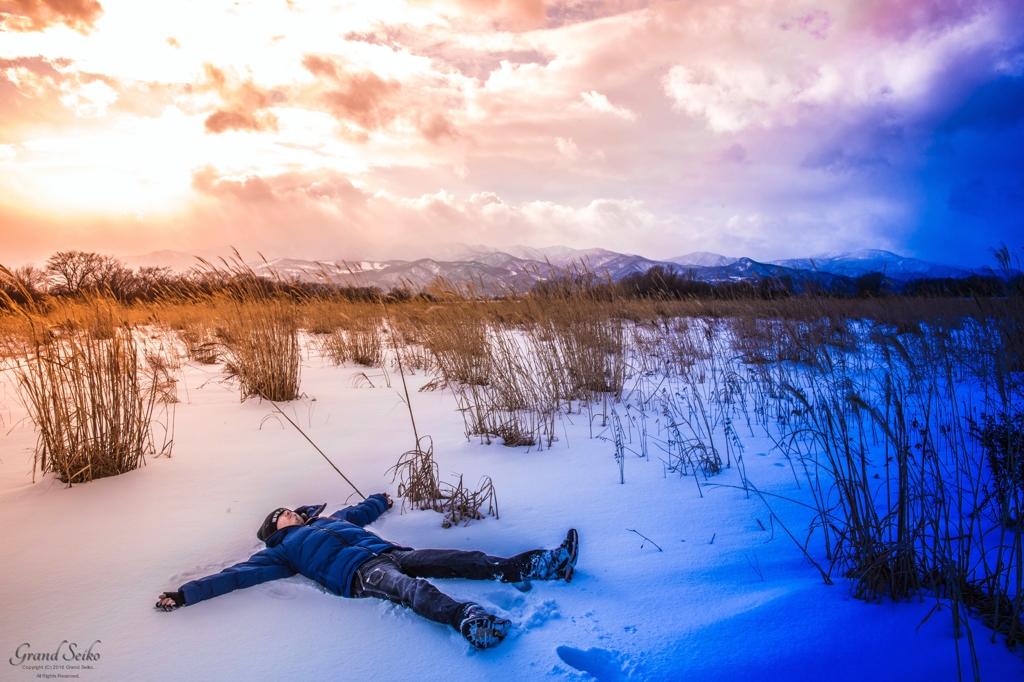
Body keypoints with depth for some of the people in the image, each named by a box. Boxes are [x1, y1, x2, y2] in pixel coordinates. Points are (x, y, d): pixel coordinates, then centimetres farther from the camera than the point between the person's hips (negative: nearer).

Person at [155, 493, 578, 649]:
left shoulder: (328, 520, 35)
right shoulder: (281, 551, 19)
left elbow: (360, 513, 51)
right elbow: (237, 574, 11)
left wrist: (381, 501, 66)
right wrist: (186, 594, 3)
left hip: (389, 553, 7)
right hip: (360, 573, -7)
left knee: (461, 560, -13)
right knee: (411, 589, -39)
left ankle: (536, 566, -24)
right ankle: (466, 619, -67)